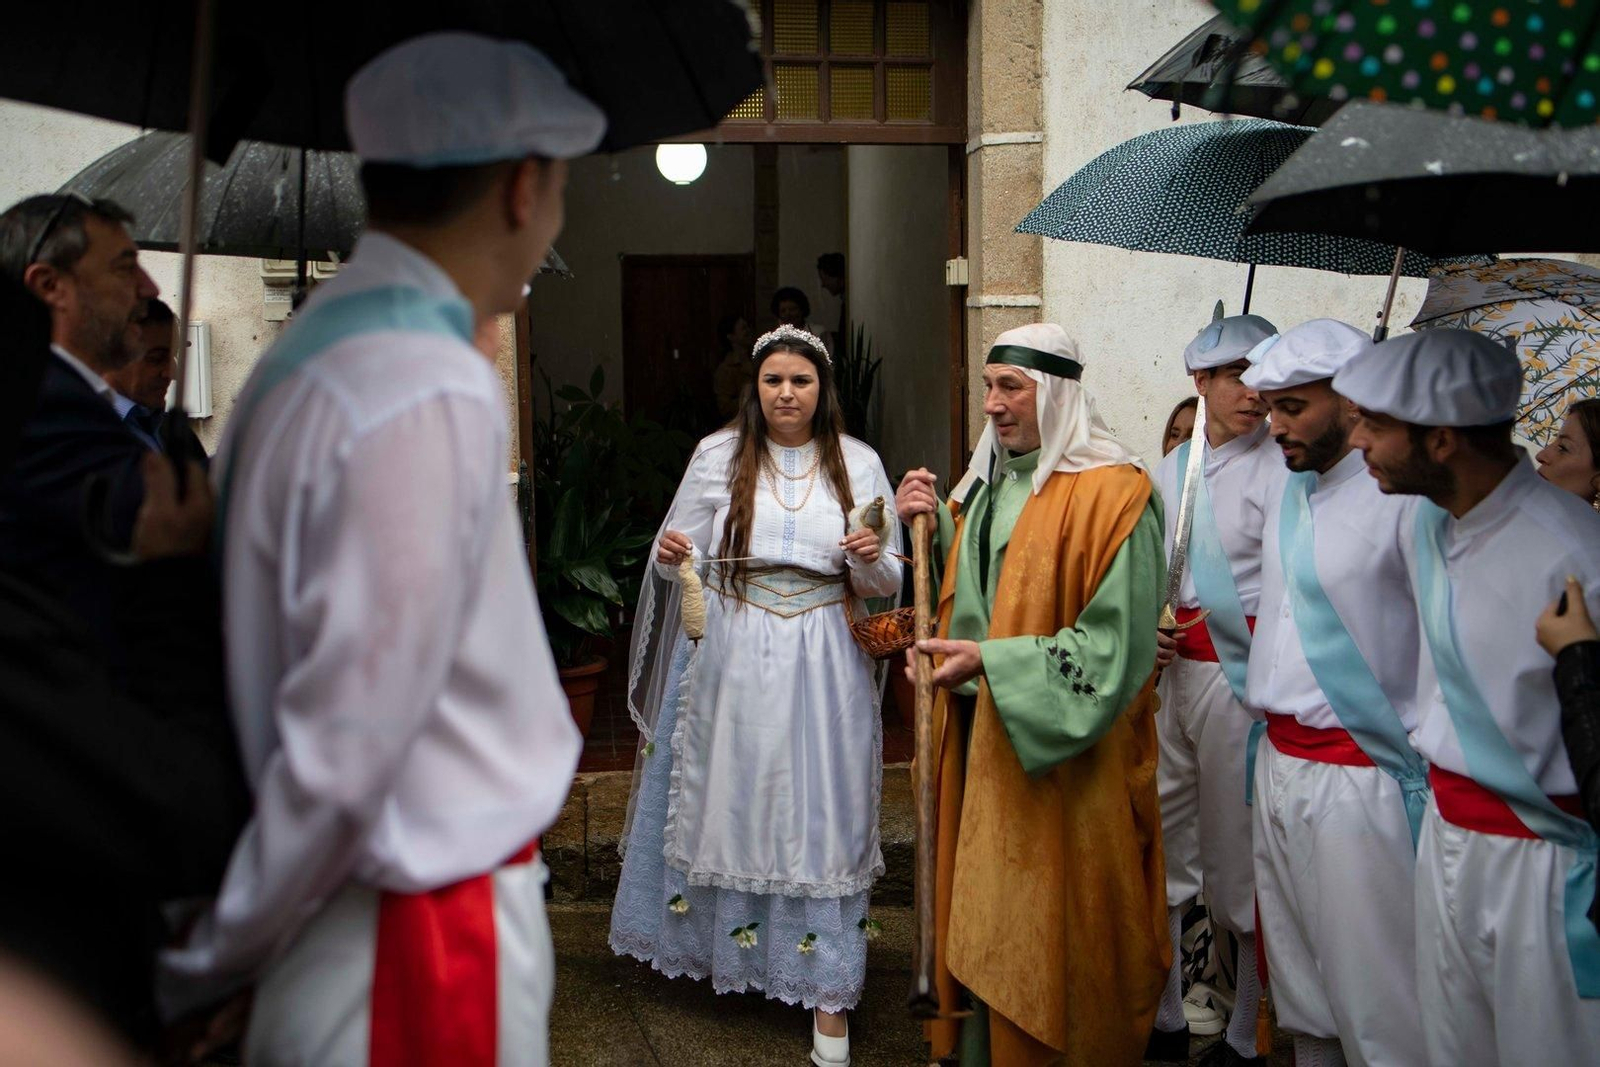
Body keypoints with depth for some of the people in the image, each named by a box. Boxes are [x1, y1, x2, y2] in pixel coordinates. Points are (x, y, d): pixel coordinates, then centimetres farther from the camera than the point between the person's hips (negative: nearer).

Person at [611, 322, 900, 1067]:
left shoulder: (858, 464, 5)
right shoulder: (718, 456, 4)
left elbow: (883, 585, 7)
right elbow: (676, 560, 6)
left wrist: (870, 559, -16)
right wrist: (671, 554, -16)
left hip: (823, 669, 0)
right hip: (731, 662, 1)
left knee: (823, 811, 0)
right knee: (730, 801, 8)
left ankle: (828, 990, 7)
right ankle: (727, 947, 29)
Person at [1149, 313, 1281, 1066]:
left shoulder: (1279, 470, -7)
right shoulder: (1169, 469, 12)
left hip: (1241, 673, -6)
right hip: (1168, 672, 6)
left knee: (1238, 859, 2)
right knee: (1157, 847, 12)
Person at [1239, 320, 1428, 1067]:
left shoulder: (1404, 500, -15)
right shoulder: (1287, 494, 11)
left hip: (1359, 778, -8)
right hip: (1279, 763, 8)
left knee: (1375, 1002, -1)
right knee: (1295, 975, 18)